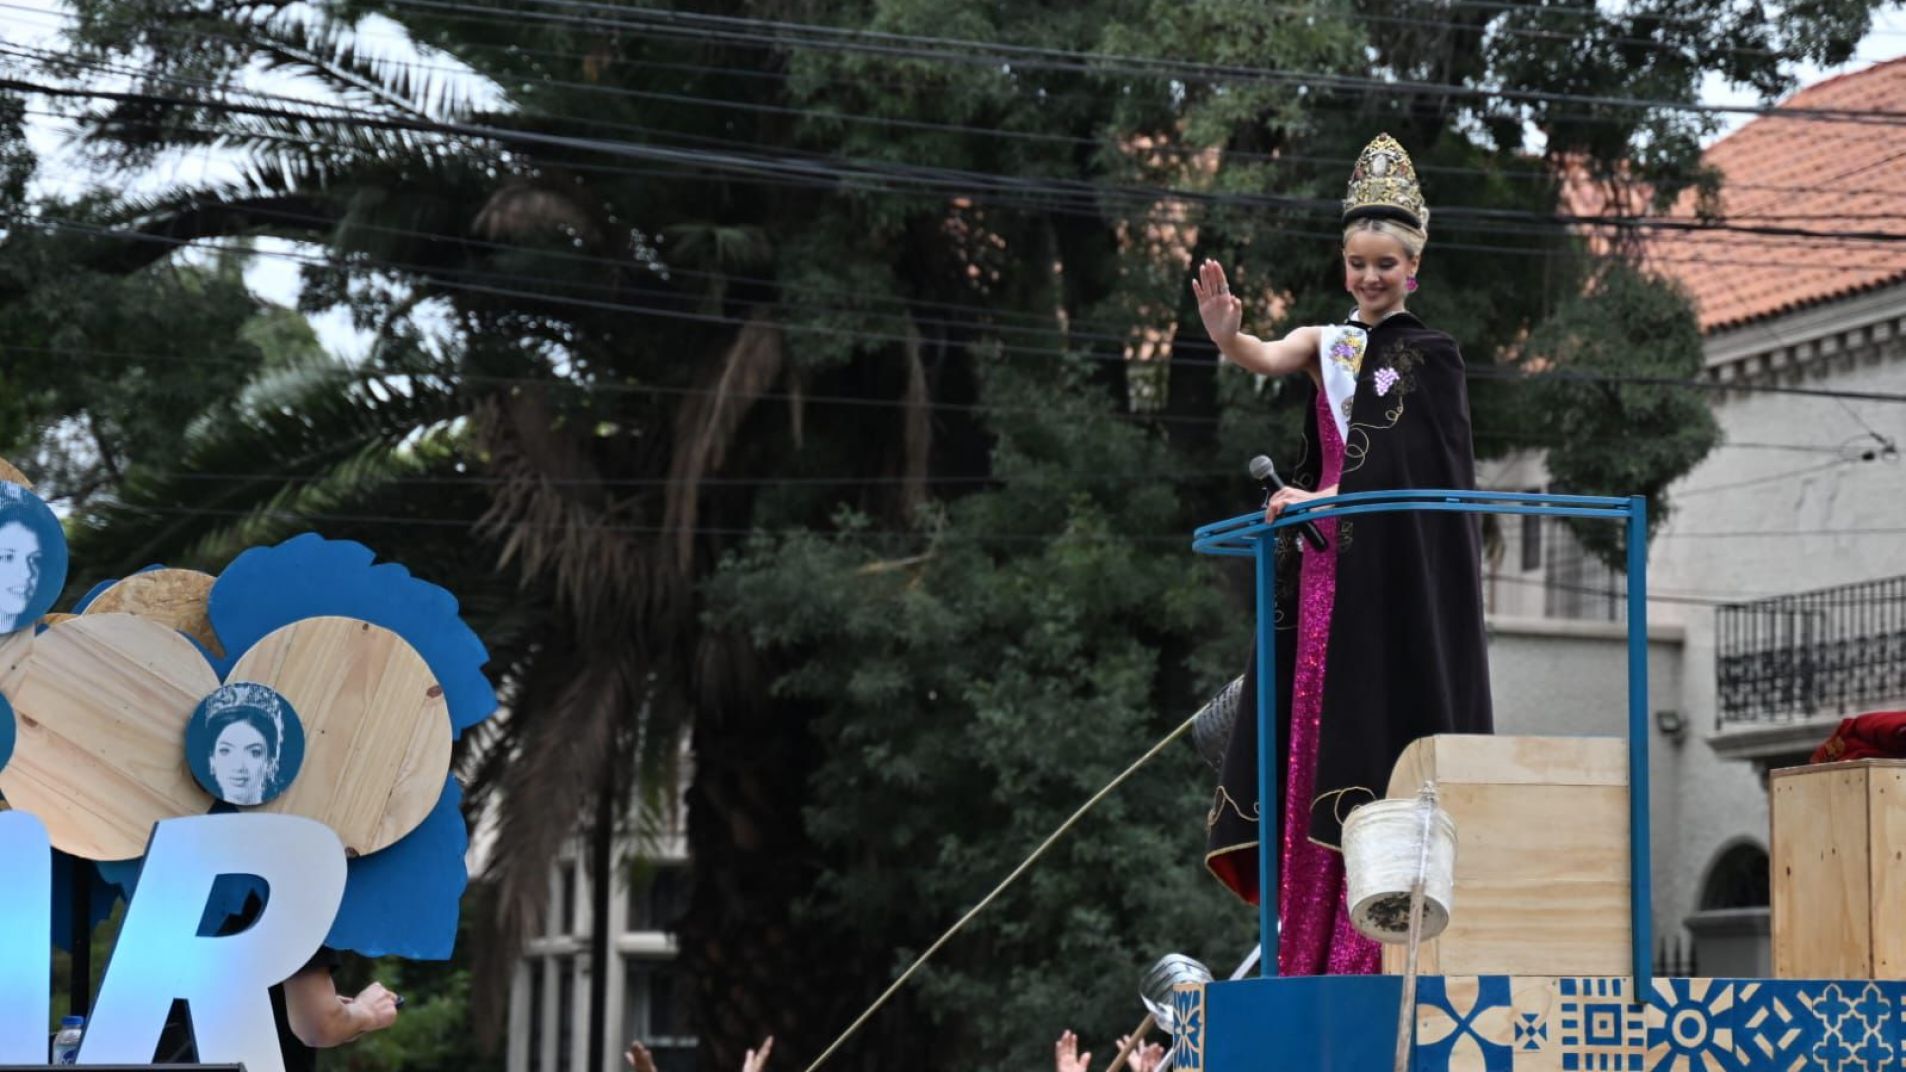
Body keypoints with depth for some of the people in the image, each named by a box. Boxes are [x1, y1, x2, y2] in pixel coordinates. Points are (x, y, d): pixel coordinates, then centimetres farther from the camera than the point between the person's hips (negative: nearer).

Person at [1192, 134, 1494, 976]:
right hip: (1326, 569, 4)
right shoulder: (1326, 345, 14)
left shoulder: (1431, 356, 3)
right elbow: (1266, 359, -7)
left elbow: (1399, 463, -7)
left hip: (1400, 580, -4)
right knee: (1314, 732, 0)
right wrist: (1225, 334, -28)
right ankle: (1308, 947, 1)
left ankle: (1373, 953, -11)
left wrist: (1325, 497, -20)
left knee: (1381, 726, -9)